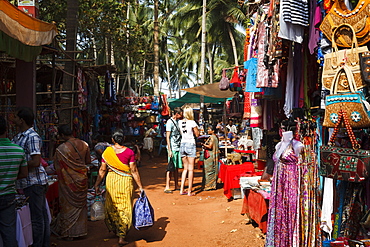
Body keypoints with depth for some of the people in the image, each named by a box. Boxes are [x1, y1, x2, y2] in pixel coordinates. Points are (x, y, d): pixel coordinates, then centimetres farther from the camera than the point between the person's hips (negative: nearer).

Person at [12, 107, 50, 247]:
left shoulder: (32, 137, -16)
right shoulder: (18, 137, 14)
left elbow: (36, 162, -22)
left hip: (35, 181, -9)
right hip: (28, 183, 9)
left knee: (37, 217, 0)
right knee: (42, 215, 14)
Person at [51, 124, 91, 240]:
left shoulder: (61, 149, -19)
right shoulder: (84, 145, -3)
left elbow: (56, 166, -9)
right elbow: (88, 161, 7)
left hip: (68, 181, -5)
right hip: (81, 178, 5)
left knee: (68, 205, 8)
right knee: (80, 204, 17)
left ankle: (68, 233, 17)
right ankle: (80, 229, 28)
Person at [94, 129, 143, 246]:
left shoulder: (107, 152, -3)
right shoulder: (129, 152, -9)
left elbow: (102, 170, 1)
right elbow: (134, 171, -9)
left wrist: (97, 185, 11)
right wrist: (140, 186, -3)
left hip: (111, 180, 2)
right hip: (125, 181, -2)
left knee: (111, 206, 20)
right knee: (124, 208, 6)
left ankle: (114, 230, 35)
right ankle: (121, 237, 7)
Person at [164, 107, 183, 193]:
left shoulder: (178, 121, 14)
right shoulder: (170, 122, -10)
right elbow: (167, 137, -12)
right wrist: (169, 150, -17)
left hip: (178, 147, 7)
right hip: (173, 148, -7)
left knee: (176, 167, 10)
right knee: (171, 167, -6)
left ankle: (176, 186, 16)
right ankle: (167, 187, -2)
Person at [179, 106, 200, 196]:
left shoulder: (180, 122, 5)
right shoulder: (192, 122, -10)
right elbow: (197, 134, -3)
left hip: (182, 144, 6)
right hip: (190, 144, -6)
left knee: (185, 168, 14)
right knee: (191, 169, 0)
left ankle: (182, 190, 12)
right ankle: (189, 191, 2)